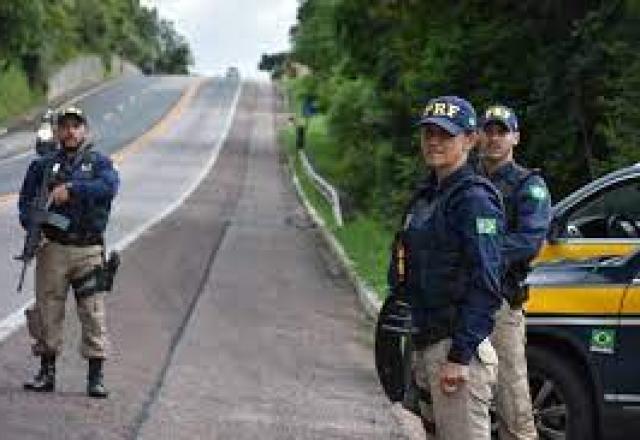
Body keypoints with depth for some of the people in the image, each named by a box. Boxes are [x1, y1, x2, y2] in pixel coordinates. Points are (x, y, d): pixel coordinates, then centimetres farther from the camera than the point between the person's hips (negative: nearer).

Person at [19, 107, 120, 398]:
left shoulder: (99, 163, 9)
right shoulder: (43, 165, 14)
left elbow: (109, 186, -12)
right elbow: (26, 199, 10)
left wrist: (71, 189, -18)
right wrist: (32, 226, -9)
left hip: (89, 249, -2)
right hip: (52, 247, 2)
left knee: (93, 312, -5)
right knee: (47, 309, 2)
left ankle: (96, 377, -2)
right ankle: (46, 372, 11)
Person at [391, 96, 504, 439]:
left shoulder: (474, 199, -12)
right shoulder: (425, 196, 16)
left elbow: (485, 286, -18)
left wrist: (460, 356, -22)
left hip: (458, 347, -9)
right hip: (426, 345, 9)